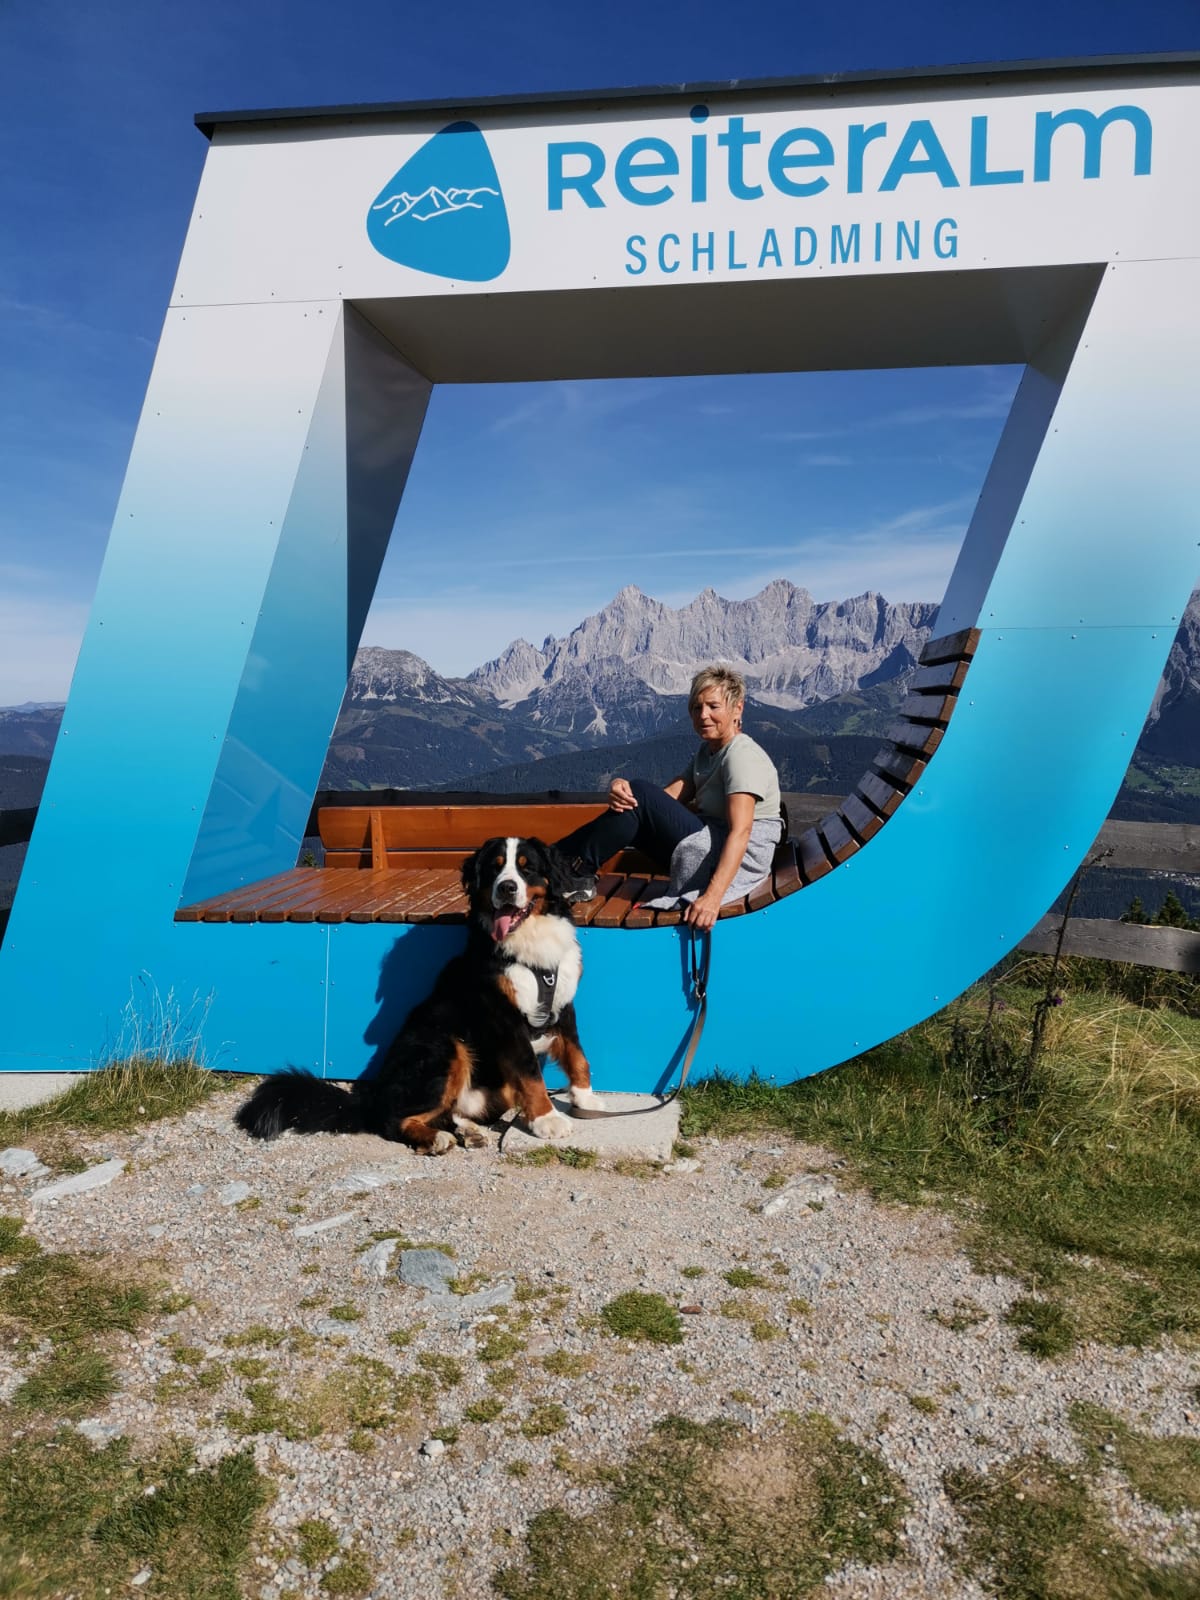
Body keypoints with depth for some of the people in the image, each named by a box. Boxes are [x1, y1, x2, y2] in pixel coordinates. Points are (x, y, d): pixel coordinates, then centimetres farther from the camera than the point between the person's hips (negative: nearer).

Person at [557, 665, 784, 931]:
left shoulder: (742, 755, -13)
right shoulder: (707, 750, 15)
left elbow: (740, 832, -26)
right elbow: (669, 797, 0)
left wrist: (712, 896, -37)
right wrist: (620, 789, -21)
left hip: (739, 859, -9)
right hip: (709, 851, 9)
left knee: (640, 793, -16)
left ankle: (577, 868, -5)